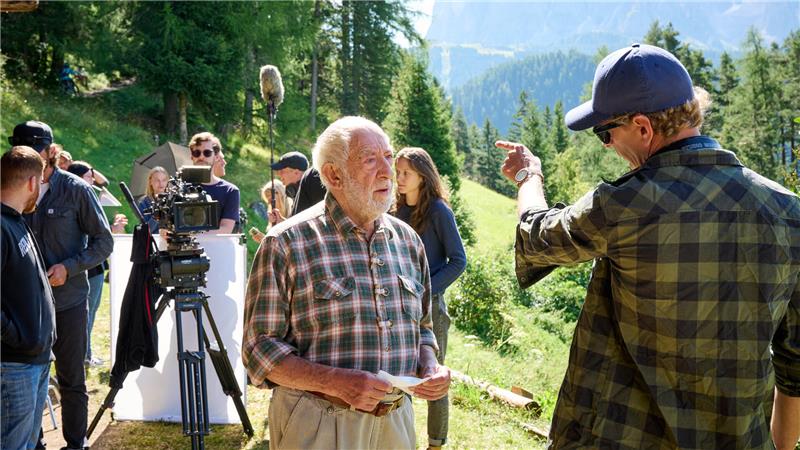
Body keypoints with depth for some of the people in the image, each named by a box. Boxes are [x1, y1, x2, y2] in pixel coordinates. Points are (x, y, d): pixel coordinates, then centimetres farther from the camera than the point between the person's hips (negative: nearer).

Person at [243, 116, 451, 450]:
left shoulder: (408, 240, 6)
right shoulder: (286, 243, -11)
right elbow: (260, 348, -12)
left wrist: (430, 367, -4)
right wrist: (335, 382, -24)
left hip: (396, 421, 5)